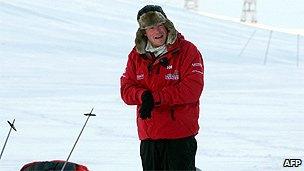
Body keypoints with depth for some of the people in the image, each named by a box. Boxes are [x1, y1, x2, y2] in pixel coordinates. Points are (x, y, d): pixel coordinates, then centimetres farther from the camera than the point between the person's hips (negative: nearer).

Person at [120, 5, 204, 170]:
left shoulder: (187, 51, -6)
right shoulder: (137, 55, 9)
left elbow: (192, 89, -16)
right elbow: (126, 89, 5)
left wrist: (156, 98, -20)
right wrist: (143, 96, -18)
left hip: (180, 137, -5)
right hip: (148, 137, 5)